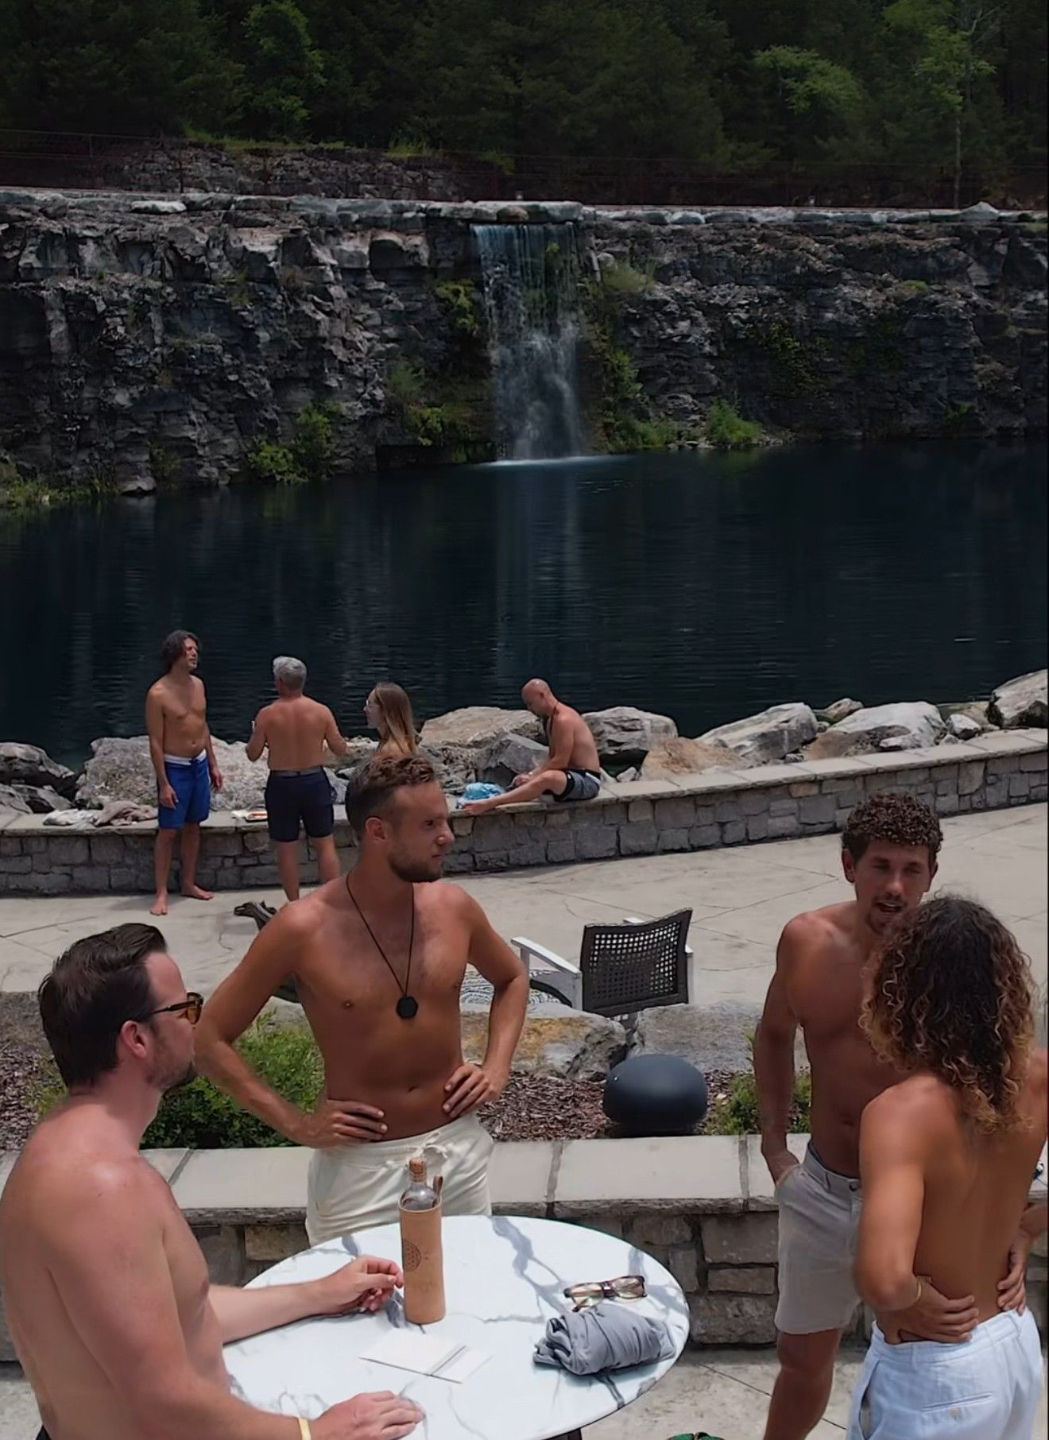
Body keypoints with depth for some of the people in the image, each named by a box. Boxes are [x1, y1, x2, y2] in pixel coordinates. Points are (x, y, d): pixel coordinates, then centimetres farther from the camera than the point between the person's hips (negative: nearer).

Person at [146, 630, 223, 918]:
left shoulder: (198, 684, 4)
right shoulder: (158, 694, -17)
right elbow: (155, 742, -16)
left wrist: (213, 764, 14)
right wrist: (164, 784, -18)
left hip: (199, 764, 7)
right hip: (174, 767, -7)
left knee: (193, 826, 15)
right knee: (168, 831, -3)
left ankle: (189, 884, 27)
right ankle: (162, 894, 4)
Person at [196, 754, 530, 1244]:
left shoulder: (452, 906, -4)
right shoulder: (304, 929, -15)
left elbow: (512, 979, 18)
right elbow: (210, 1037, -7)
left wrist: (497, 1068, 3)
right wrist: (295, 1124, -10)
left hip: (459, 1148, 4)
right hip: (359, 1163, -4)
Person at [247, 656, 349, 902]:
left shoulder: (267, 714, -10)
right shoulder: (322, 711, -7)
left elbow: (253, 754, -4)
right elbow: (340, 749, -1)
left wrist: (257, 734, 16)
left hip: (281, 784, -1)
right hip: (315, 781, 1)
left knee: (287, 849, 9)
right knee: (325, 845, 10)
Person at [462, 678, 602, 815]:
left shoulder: (563, 719, -18)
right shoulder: (551, 719, 13)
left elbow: (560, 762, -22)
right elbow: (551, 759, 15)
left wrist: (532, 777, -16)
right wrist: (530, 775, 0)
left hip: (587, 781, -11)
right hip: (572, 777, 11)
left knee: (548, 778, -36)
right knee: (521, 783, 11)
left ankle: (488, 804, -42)